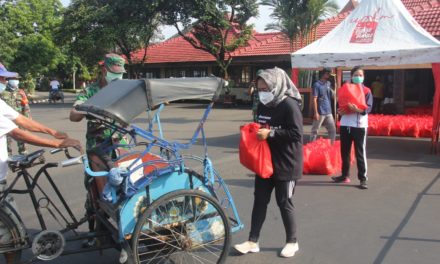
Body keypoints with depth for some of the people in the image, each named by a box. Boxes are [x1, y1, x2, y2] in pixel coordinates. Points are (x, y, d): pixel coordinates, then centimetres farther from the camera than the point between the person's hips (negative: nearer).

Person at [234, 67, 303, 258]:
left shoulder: (289, 105, -17)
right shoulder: (263, 104, 7)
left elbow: (296, 134, -22)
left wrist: (270, 133, -25)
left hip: (286, 163, -7)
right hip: (265, 161, 7)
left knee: (284, 203, 4)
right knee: (259, 200, 9)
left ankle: (292, 242, 24)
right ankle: (253, 241, 19)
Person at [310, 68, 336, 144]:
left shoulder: (328, 83, 11)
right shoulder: (317, 84, -9)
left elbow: (333, 95, 13)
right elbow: (314, 99, -14)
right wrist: (316, 112, -19)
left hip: (328, 112, 7)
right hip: (320, 113, -7)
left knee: (333, 129, 11)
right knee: (315, 131, 1)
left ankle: (332, 145, 21)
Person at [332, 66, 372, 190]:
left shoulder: (366, 91, 1)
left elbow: (369, 108, -7)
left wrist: (358, 110, -26)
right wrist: (340, 111, -9)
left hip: (360, 125, -4)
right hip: (345, 124, 4)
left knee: (360, 153, -3)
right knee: (344, 151, 11)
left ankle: (363, 178, 4)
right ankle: (345, 175, 23)